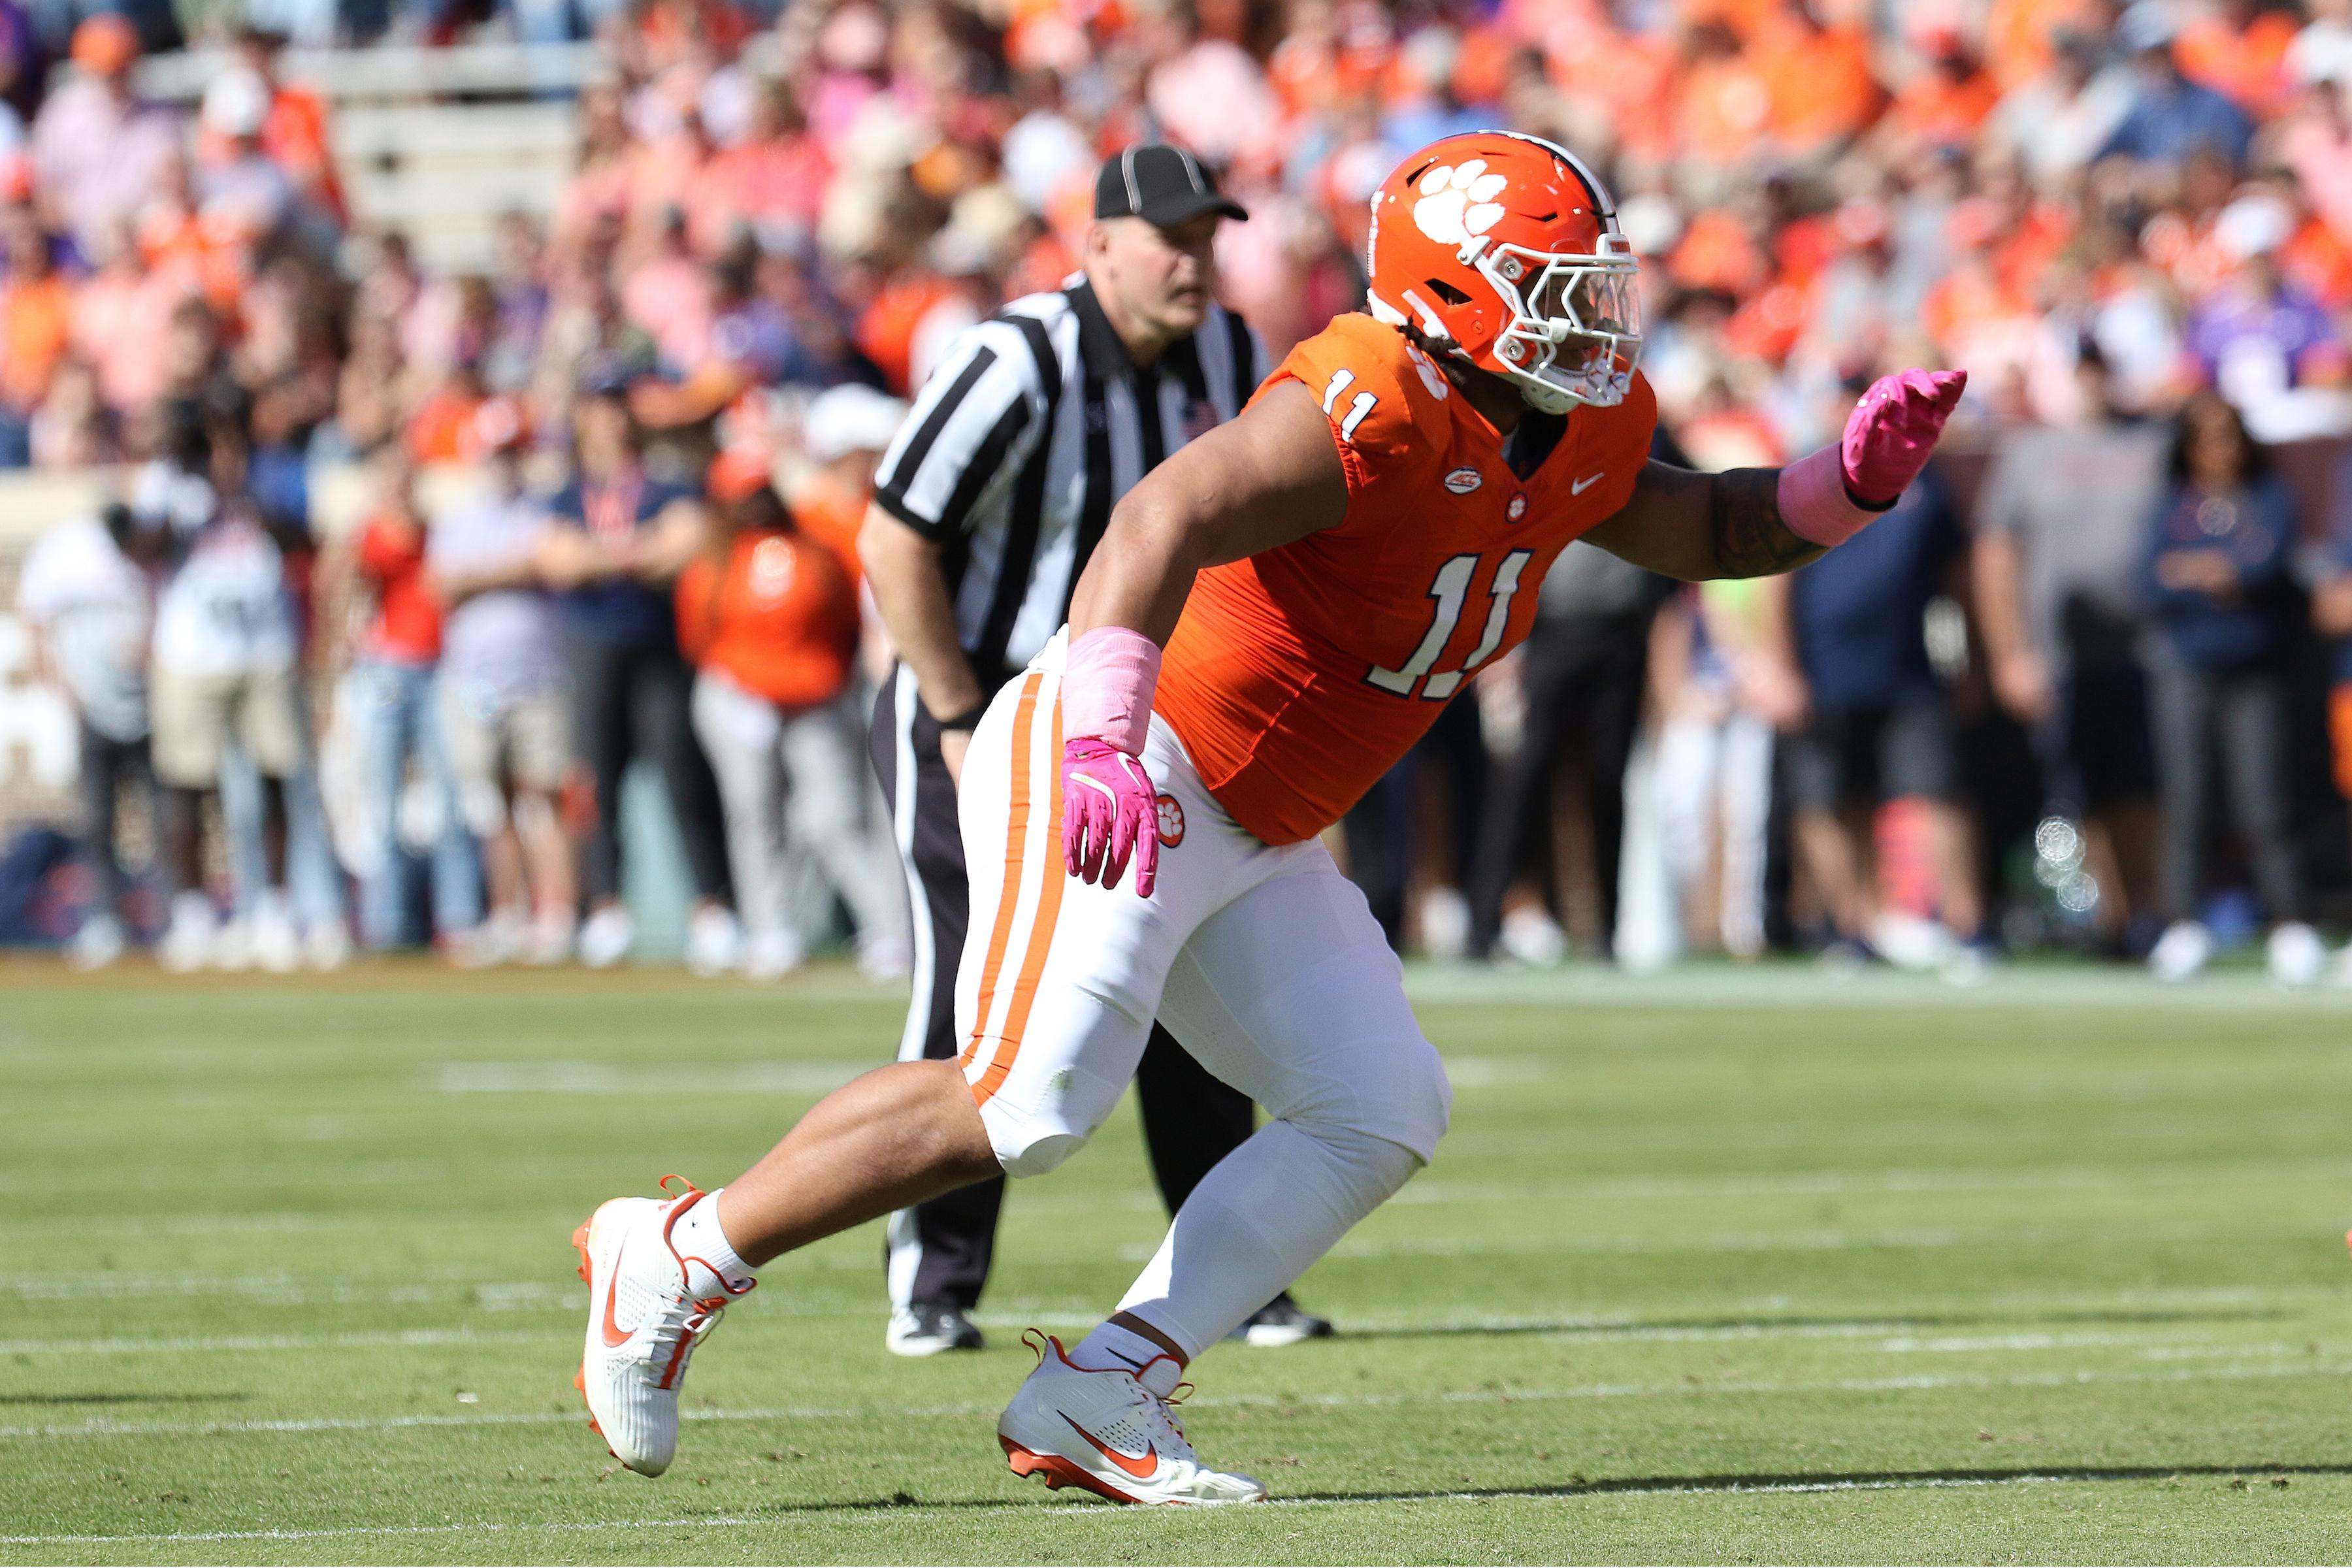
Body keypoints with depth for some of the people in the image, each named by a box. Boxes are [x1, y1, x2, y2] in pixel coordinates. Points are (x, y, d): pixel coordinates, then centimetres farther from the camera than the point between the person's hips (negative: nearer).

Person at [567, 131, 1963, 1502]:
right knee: (1032, 1102, -21)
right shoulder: (1371, 415, -23)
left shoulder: (1579, 435, 7)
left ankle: (1099, 1400, -2)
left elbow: (1703, 532, 25)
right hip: (1133, 772, -10)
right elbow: (1167, 521, -37)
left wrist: (1857, 480, 6)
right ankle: (681, 1259, -5)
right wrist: (1102, 745, -51)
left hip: (1248, 842, 10)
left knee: (1383, 1113, 0)